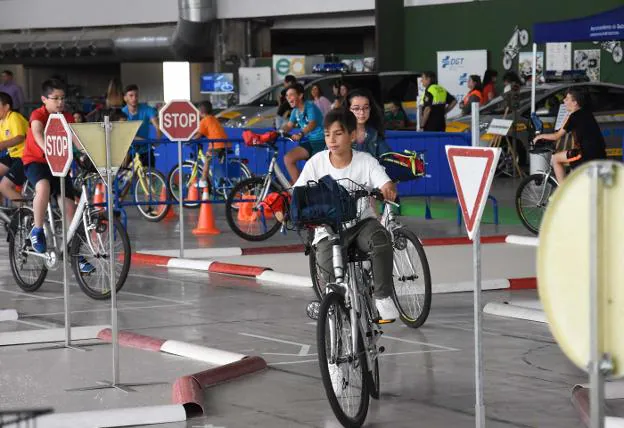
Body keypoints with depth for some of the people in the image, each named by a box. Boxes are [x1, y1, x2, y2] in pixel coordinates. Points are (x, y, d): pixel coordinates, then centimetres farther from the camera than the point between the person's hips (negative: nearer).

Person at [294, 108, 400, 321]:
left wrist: (388, 189, -42)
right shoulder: (317, 162, -2)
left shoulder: (365, 161, -5)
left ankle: (383, 296, -22)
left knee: (380, 237, -34)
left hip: (361, 222, -1)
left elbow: (386, 184, -18)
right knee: (327, 262, -27)